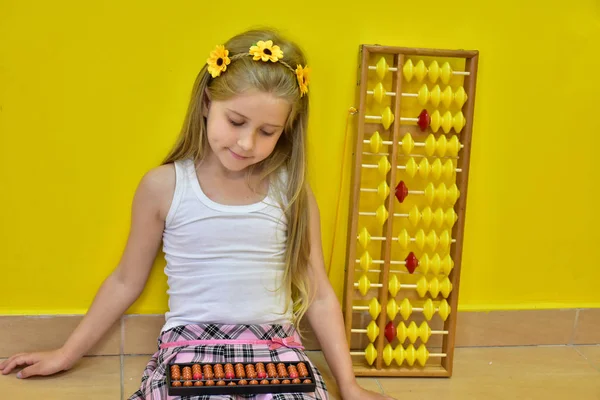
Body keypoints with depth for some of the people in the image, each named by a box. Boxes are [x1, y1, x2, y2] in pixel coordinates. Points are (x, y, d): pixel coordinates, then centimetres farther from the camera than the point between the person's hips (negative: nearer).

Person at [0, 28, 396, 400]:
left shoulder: (292, 190, 3)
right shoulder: (164, 186, 1)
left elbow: (318, 294, 9)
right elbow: (126, 281, 13)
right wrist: (66, 354, 17)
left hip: (277, 350, 2)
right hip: (189, 351, -1)